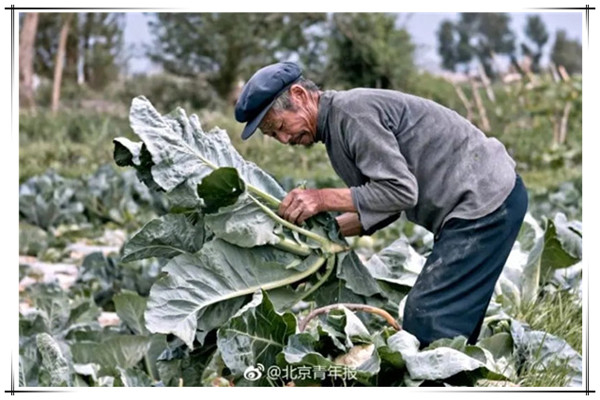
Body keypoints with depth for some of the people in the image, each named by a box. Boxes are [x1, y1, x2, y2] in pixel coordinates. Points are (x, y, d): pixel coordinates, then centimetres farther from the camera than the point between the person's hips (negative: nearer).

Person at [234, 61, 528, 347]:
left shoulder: (352, 113, -17)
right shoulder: (335, 127, 15)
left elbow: (400, 190, -22)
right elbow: (383, 207, 15)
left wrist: (323, 199, -18)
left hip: (486, 200, -11)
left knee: (426, 322, -12)